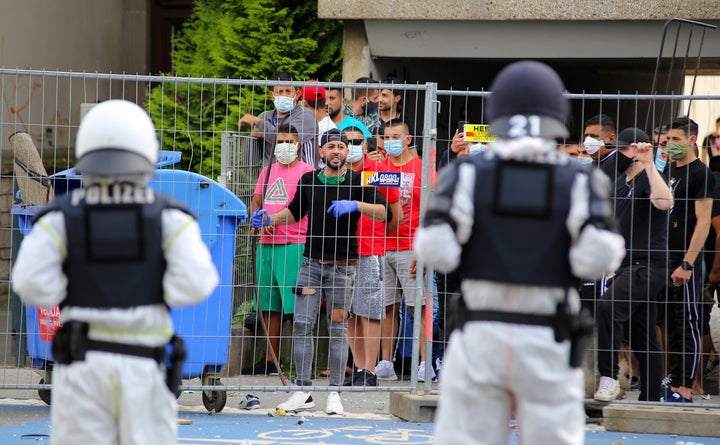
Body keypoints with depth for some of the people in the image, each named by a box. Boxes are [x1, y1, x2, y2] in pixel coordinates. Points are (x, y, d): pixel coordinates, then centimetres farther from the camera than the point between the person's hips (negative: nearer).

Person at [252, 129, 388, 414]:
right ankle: (303, 391, 2)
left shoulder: (357, 181, 0)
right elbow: (294, 212, 23)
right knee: (302, 324, -4)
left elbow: (382, 213, -7)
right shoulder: (308, 180, 9)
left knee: (338, 328, 1)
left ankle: (335, 393, 7)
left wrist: (356, 205, -22)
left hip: (343, 265, -3)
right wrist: (269, 219, 7)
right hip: (312, 262, 3)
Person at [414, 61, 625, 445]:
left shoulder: (467, 173, 0)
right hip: (548, 347, 0)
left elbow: (437, 251, -9)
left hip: (480, 339, 0)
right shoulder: (579, 180, 0)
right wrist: (611, 241, 9)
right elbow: (596, 258, -13)